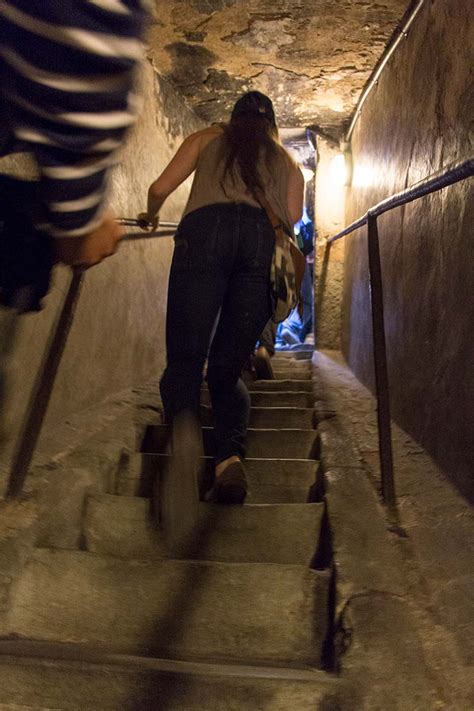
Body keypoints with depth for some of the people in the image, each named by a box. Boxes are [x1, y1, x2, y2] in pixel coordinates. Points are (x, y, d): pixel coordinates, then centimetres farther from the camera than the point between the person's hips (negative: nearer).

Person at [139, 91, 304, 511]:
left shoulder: (207, 138, 28)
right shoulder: (288, 161, 33)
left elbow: (160, 188, 18)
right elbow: (292, 217, 18)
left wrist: (151, 216, 39)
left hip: (207, 230, -2)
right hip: (265, 241, 2)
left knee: (184, 360, -9)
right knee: (228, 369, 4)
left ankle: (183, 443, -37)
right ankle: (231, 456, -20)